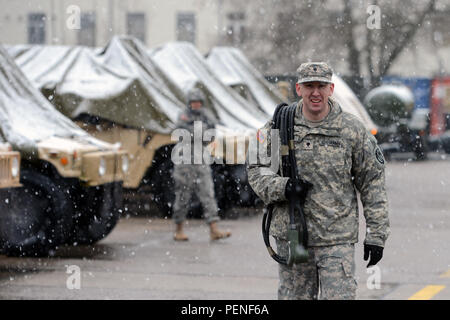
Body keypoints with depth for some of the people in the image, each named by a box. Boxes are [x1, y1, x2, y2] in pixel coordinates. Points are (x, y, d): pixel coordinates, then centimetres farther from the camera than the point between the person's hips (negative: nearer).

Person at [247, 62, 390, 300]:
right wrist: (281, 187, -14)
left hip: (337, 240, -2)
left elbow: (373, 182, 3)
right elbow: (255, 169, 7)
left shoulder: (353, 130, 0)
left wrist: (376, 234, 0)